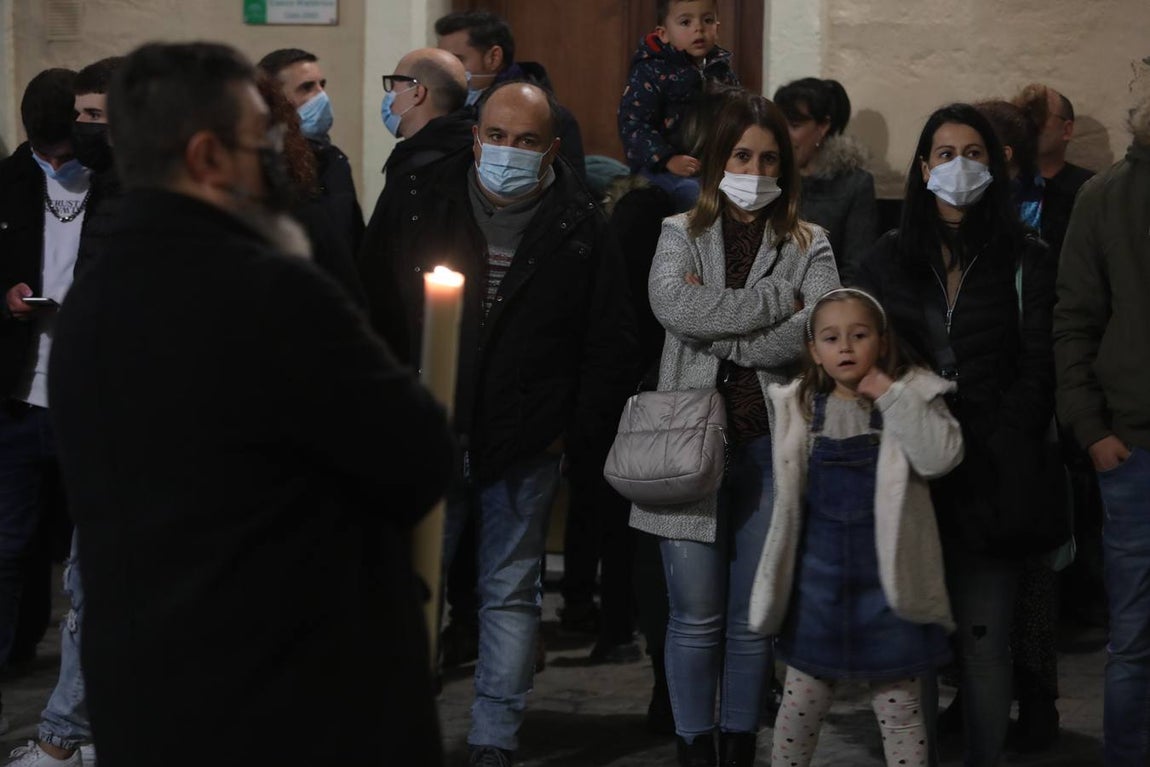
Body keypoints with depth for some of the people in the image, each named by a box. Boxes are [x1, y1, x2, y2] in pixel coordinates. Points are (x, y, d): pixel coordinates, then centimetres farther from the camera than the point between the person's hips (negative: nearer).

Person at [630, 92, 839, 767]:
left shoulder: (809, 246, 9)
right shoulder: (682, 235, 9)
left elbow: (818, 328, -10)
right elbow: (674, 305, -13)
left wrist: (721, 330, -11)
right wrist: (777, 301, -12)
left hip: (771, 443, 1)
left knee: (753, 617, 5)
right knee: (696, 616, 1)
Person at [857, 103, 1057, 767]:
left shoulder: (1026, 260, 5)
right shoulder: (890, 259, 12)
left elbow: (1037, 370, 1)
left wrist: (989, 451, -10)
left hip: (990, 481, -2)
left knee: (985, 640, -1)